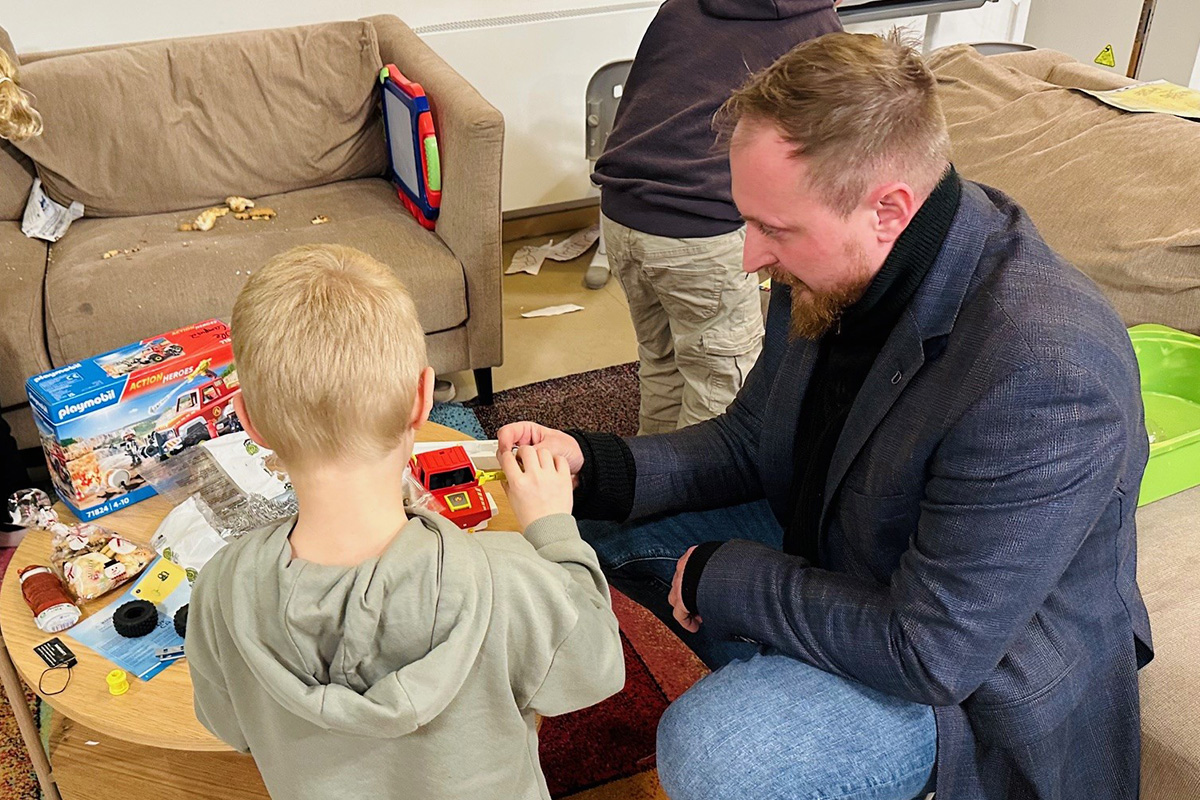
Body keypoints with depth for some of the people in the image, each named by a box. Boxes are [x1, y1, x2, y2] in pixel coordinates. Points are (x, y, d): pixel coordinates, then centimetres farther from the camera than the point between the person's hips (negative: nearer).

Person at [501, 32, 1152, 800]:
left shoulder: (1045, 375, -36)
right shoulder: (838, 269, -12)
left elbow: (930, 654, -30)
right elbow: (749, 442, 2)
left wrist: (722, 578, -21)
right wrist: (593, 463, -14)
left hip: (976, 671, -7)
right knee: (593, 518, 7)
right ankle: (766, 677, 25)